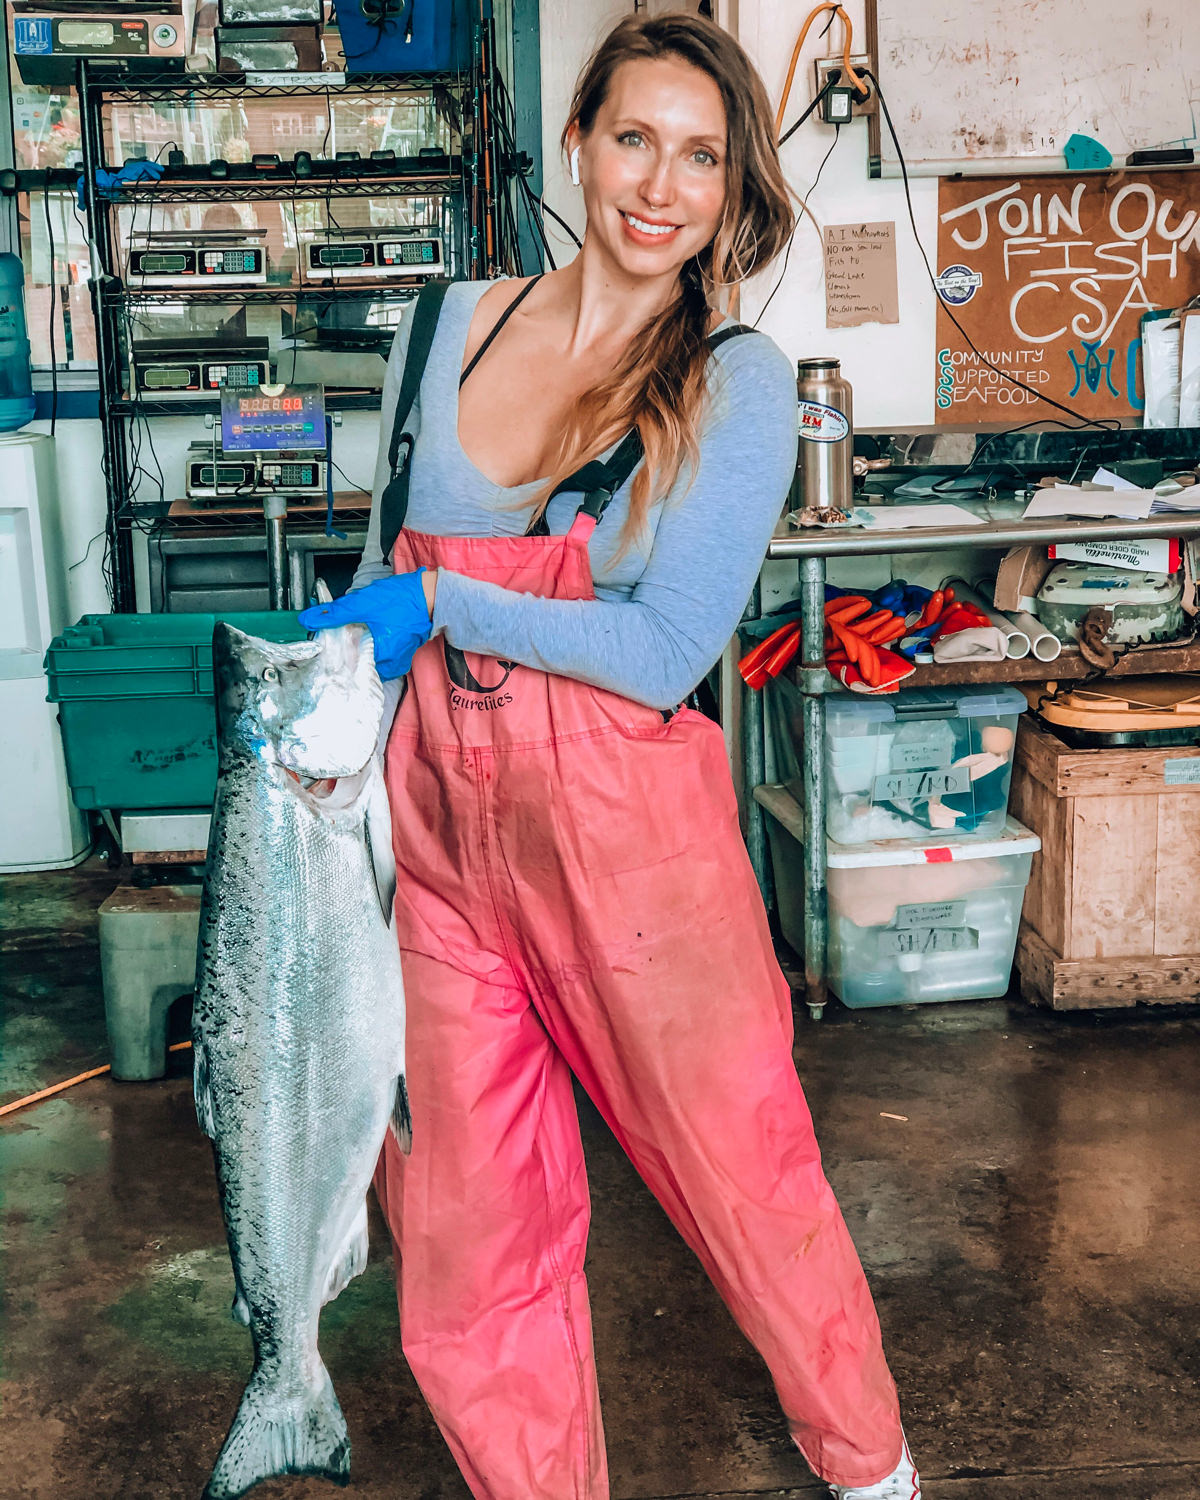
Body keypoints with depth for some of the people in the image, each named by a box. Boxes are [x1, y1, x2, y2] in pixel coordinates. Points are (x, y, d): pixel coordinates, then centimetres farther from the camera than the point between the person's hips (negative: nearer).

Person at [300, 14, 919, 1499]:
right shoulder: (447, 328, 7)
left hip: (626, 821, -3)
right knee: (465, 1216, 9)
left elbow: (665, 647, -13)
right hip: (434, 816, 4)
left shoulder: (738, 381, -4)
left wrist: (441, 606, -11)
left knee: (742, 1168, 10)